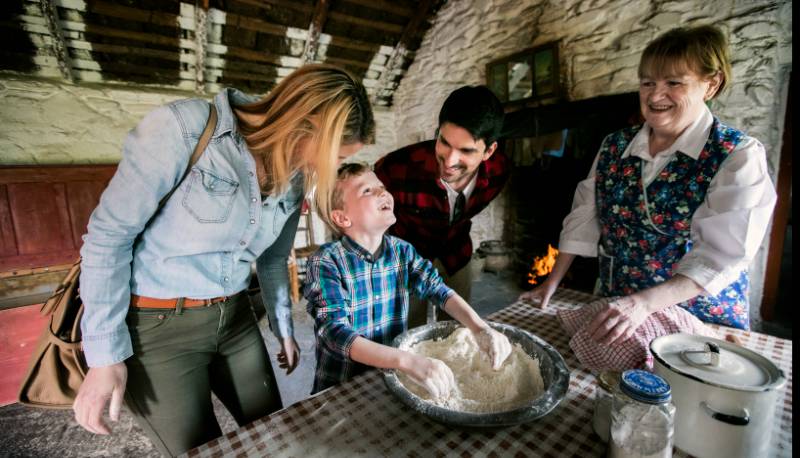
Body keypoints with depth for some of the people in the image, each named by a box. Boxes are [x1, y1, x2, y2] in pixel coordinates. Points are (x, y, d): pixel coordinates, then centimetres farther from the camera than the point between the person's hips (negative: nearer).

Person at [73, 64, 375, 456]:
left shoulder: (294, 177, -3)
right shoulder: (183, 129, -21)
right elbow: (108, 234, -15)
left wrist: (284, 328, 15)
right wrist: (105, 355, -12)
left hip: (234, 317, 5)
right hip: (155, 324, -5)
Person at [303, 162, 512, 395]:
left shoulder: (401, 250, -2)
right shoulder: (326, 262, -18)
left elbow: (439, 289, -3)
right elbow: (336, 333, -25)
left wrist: (480, 328, -19)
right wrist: (407, 361, -36)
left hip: (393, 374, 3)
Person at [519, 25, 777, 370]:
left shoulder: (739, 156, -13)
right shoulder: (614, 146, -1)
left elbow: (721, 256, -21)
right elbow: (584, 217, 0)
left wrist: (643, 303, -35)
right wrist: (552, 283, -5)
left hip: (700, 320, -3)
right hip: (615, 310, 4)